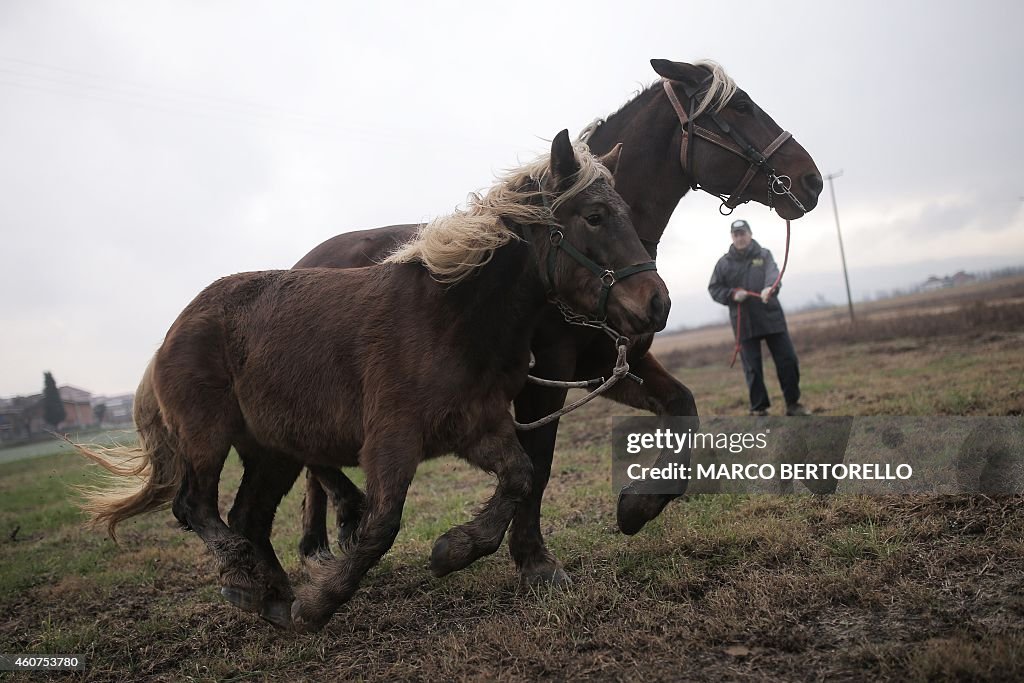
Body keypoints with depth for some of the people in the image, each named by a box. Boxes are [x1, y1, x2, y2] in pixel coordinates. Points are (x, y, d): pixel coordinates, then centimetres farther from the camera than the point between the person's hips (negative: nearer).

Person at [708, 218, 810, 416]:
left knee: (787, 360, 3)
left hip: (771, 317, 0)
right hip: (744, 323, 0)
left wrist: (770, 287, -38)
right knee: (752, 368, 3)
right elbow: (714, 289, 8)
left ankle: (793, 404, 18)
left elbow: (773, 273, -16)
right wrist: (732, 295, -10)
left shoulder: (764, 255, 3)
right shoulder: (724, 263, 5)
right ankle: (758, 409, 13)